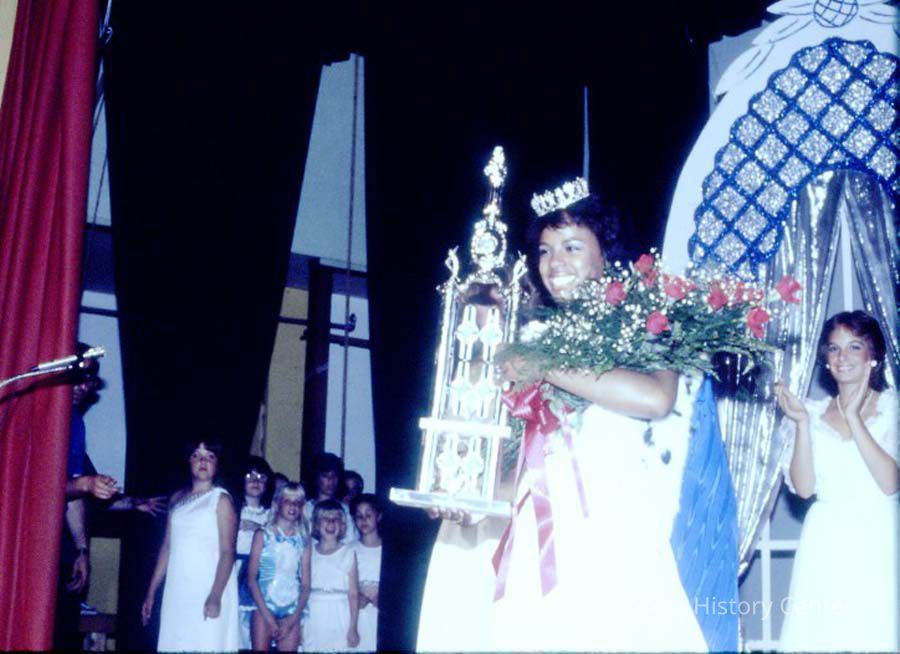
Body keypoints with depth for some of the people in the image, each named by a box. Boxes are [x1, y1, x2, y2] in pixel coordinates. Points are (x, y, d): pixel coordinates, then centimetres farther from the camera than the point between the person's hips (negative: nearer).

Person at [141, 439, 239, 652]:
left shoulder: (221, 499, -2)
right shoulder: (177, 499, 15)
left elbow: (227, 552, -9)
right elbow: (167, 548, 17)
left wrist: (215, 596, -20)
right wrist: (151, 592, 13)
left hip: (208, 590, -5)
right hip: (177, 592, 5)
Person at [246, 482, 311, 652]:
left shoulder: (303, 540, 9)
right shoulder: (263, 535, 3)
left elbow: (306, 584, 7)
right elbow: (251, 578, -2)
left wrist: (293, 619, -4)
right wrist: (267, 616, -9)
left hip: (291, 613, 2)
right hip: (264, 608, -2)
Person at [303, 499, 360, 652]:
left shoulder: (349, 553, 1)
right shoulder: (309, 552, 7)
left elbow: (353, 594, -1)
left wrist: (353, 628, -5)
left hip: (339, 620, -2)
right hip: (313, 618, 2)